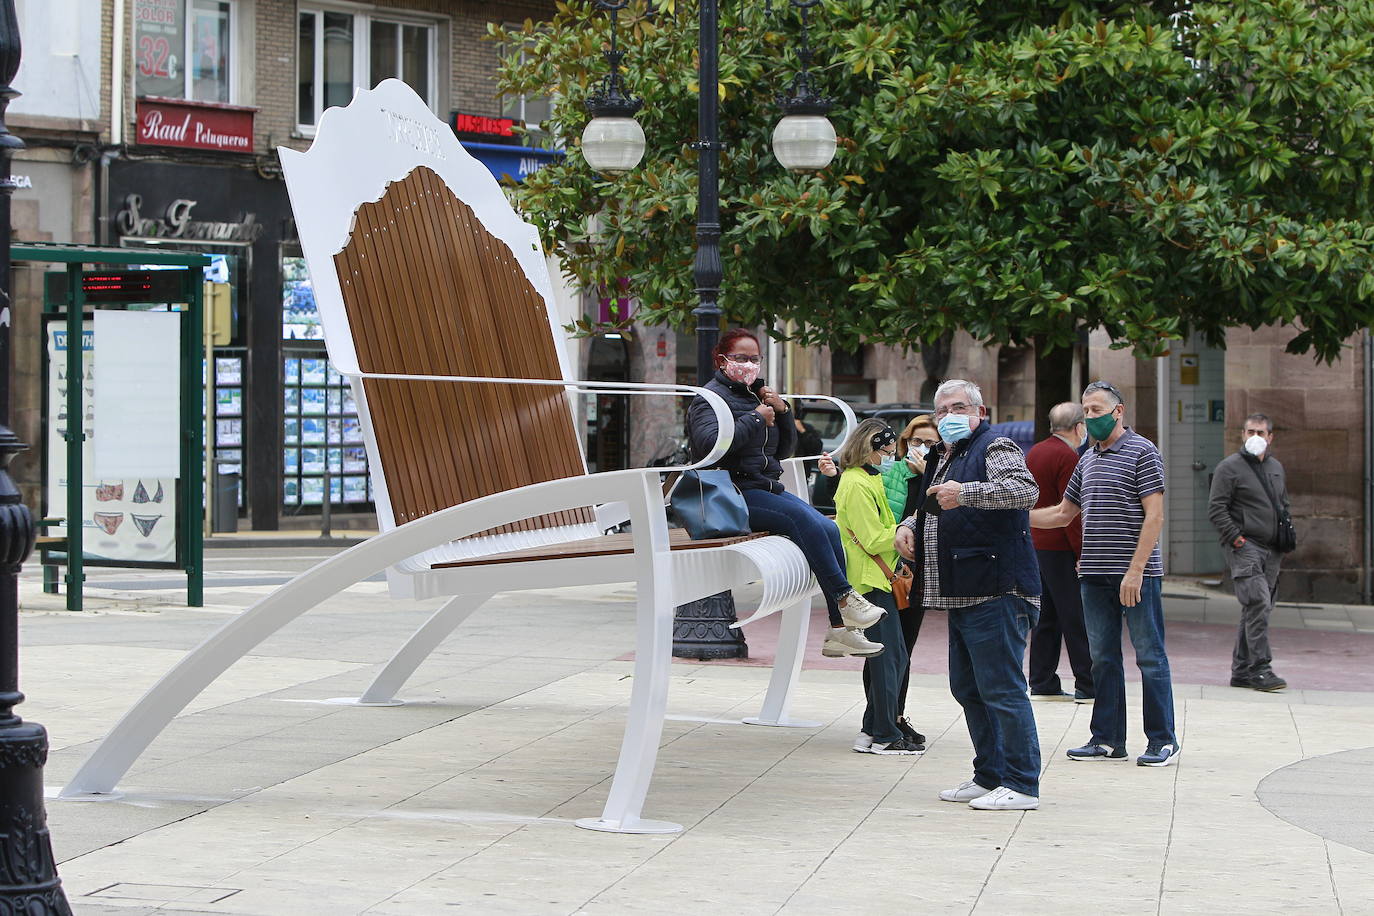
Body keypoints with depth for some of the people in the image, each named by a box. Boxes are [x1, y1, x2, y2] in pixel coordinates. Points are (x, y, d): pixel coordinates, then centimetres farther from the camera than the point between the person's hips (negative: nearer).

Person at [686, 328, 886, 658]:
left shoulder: (755, 394, 21)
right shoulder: (711, 397, -2)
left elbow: (784, 450, 23)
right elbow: (710, 444, -22)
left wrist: (782, 411, 6)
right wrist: (756, 418, -15)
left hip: (767, 488, 8)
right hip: (736, 492, -8)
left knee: (830, 529, -13)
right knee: (802, 518, -30)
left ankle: (840, 630, -16)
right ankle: (846, 599, -27)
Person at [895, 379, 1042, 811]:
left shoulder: (995, 448, -6)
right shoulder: (941, 458, 22)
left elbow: (1025, 490, -25)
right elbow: (930, 508, 37)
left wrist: (966, 493, -33)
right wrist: (908, 526, 15)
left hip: (998, 593, -10)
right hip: (961, 596, 10)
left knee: (1002, 688, -11)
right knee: (967, 689, 14)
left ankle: (1021, 784, -8)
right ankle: (989, 777, 22)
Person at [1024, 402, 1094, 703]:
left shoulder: (1034, 452, 15)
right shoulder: (1067, 456, -14)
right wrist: (1081, 553, -18)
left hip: (1035, 544, 9)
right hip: (1060, 549, -9)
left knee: (1047, 617, 13)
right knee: (1076, 618, -6)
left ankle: (1042, 684, 14)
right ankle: (1087, 686, -5)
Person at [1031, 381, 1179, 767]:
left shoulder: (1142, 452, -5)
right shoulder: (1088, 460, 18)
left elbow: (1154, 516, -12)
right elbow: (1063, 513, 26)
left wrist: (1136, 570, -19)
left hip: (1136, 573, -7)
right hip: (1095, 574, 7)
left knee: (1150, 656, -3)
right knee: (1103, 657, 9)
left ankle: (1162, 740, 2)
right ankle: (1107, 739, 14)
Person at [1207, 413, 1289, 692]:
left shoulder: (1276, 468, 18)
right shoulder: (1229, 467, -4)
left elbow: (1284, 504, 30)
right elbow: (1216, 508, -8)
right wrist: (1236, 538, -15)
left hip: (1271, 551, 7)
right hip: (1244, 547, -7)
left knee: (1258, 609, 9)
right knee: (1258, 604, -18)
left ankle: (1241, 671, 16)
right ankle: (1259, 669, -19)